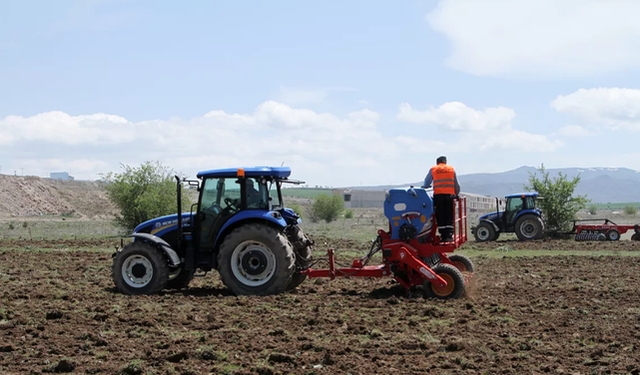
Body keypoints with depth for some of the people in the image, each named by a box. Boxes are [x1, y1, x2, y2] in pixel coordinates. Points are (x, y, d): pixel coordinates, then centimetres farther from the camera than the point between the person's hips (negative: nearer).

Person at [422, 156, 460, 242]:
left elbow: (426, 183, 14)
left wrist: (424, 187, 33)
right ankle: (449, 235, 0)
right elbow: (456, 184, 14)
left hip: (438, 195, -1)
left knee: (440, 216, 3)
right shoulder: (451, 169, 15)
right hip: (450, 195, 1)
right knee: (449, 216, 5)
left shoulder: (433, 169, 11)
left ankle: (443, 236, 0)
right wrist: (457, 194, 24)